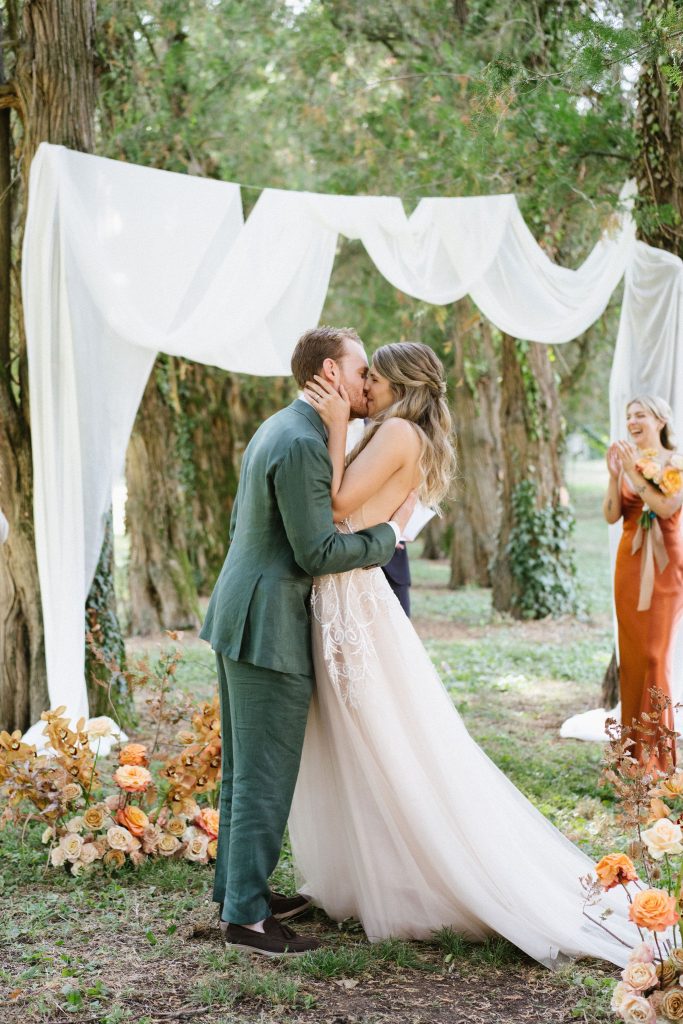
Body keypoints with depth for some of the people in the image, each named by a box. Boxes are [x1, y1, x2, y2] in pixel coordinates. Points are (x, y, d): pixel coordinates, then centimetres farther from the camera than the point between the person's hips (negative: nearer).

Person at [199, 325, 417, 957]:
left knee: (244, 767, 18)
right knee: (266, 776, -3)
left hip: (238, 619, 11)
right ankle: (246, 916, 4)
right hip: (269, 628, -11)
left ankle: (237, 887, 29)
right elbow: (318, 552, -21)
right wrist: (392, 531, -10)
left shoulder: (277, 430, 13)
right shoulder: (303, 444, -20)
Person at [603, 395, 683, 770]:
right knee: (631, 652, 6)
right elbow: (611, 515, 1)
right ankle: (634, 742, 14)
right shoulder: (626, 461, 8)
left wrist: (634, 472, -16)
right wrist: (614, 475, -10)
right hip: (630, 563, 4)